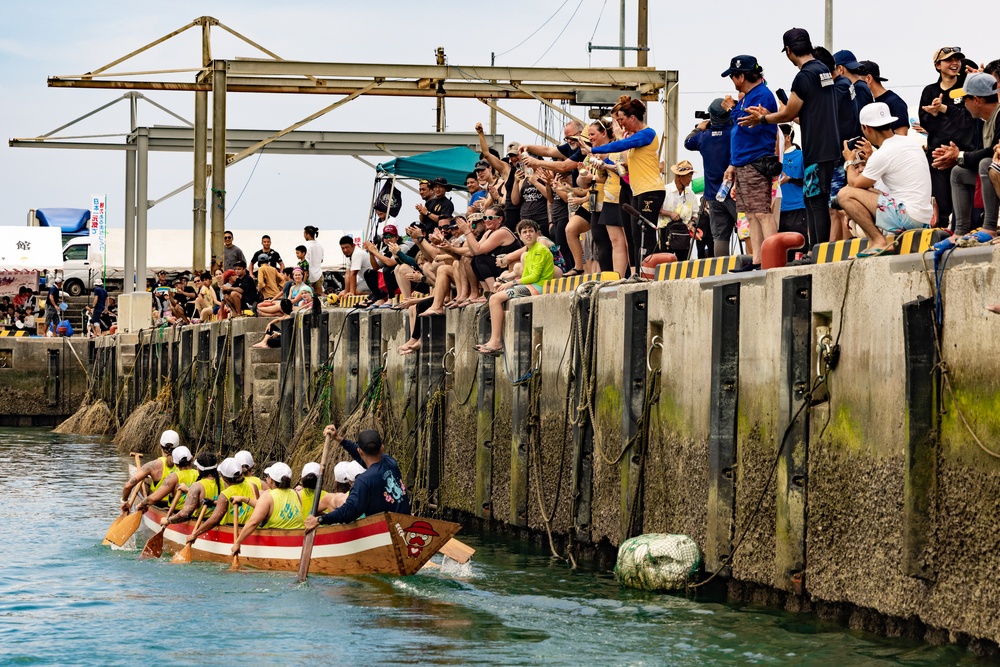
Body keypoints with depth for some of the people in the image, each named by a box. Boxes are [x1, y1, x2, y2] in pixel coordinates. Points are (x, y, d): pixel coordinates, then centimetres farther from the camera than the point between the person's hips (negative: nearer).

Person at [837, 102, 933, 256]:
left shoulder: (882, 155, -14)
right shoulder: (910, 144, 13)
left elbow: (854, 184, -3)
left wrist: (850, 162, 15)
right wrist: (871, 158, 30)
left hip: (908, 218, -9)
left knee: (845, 194, -8)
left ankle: (879, 241, -10)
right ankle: (874, 243, 9)